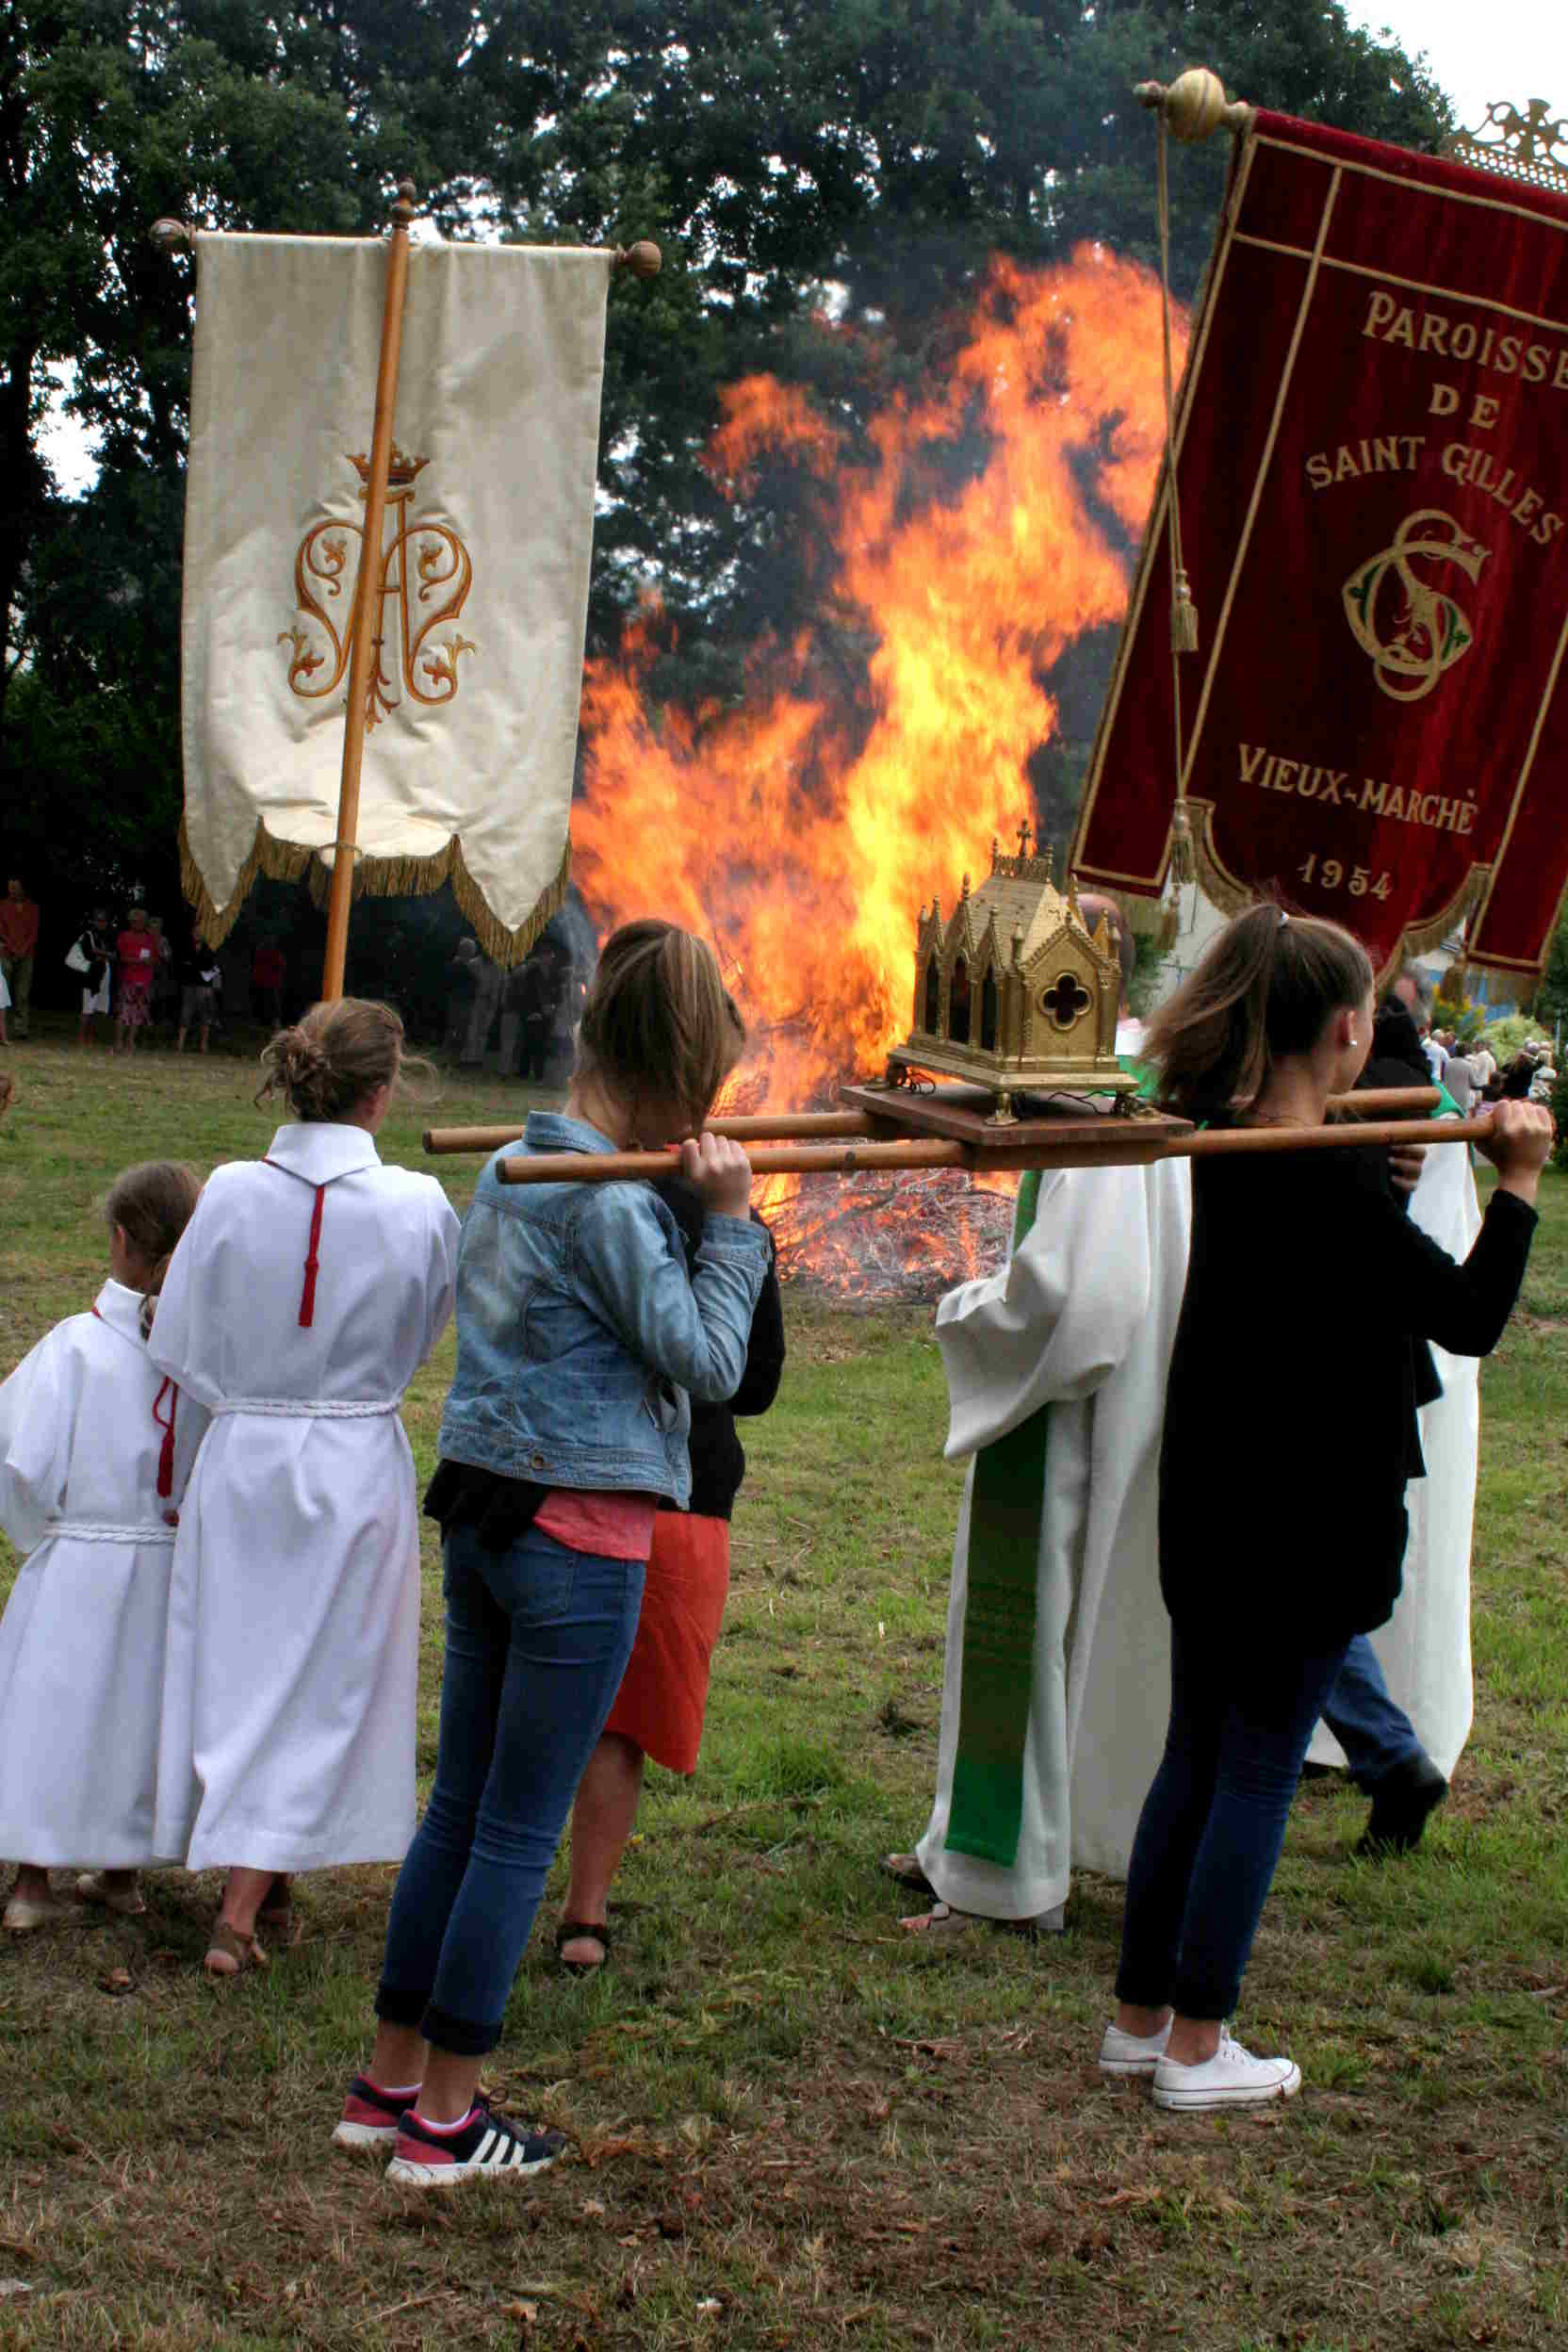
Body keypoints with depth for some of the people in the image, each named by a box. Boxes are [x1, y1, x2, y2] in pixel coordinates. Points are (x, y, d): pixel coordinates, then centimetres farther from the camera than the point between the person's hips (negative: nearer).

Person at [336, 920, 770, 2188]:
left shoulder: (512, 1170, 10)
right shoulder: (612, 1202, -17)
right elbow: (709, 1360, -15)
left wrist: (697, 1212, 9)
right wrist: (731, 1219, -10)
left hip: (485, 1514, 8)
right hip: (580, 1532, -8)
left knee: (461, 1808, 16)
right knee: (520, 1832, 2)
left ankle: (388, 2082, 24)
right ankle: (443, 2117, 10)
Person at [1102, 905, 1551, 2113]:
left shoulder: (1222, 1149, 1)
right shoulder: (1340, 1182, -21)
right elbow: (1471, 1319, -15)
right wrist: (1519, 1187, -5)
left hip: (1211, 1512, 8)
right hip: (1312, 1525, -8)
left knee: (1193, 1759, 17)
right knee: (1259, 1774, 2)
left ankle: (1141, 2015, 26)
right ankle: (1197, 2046, 10)